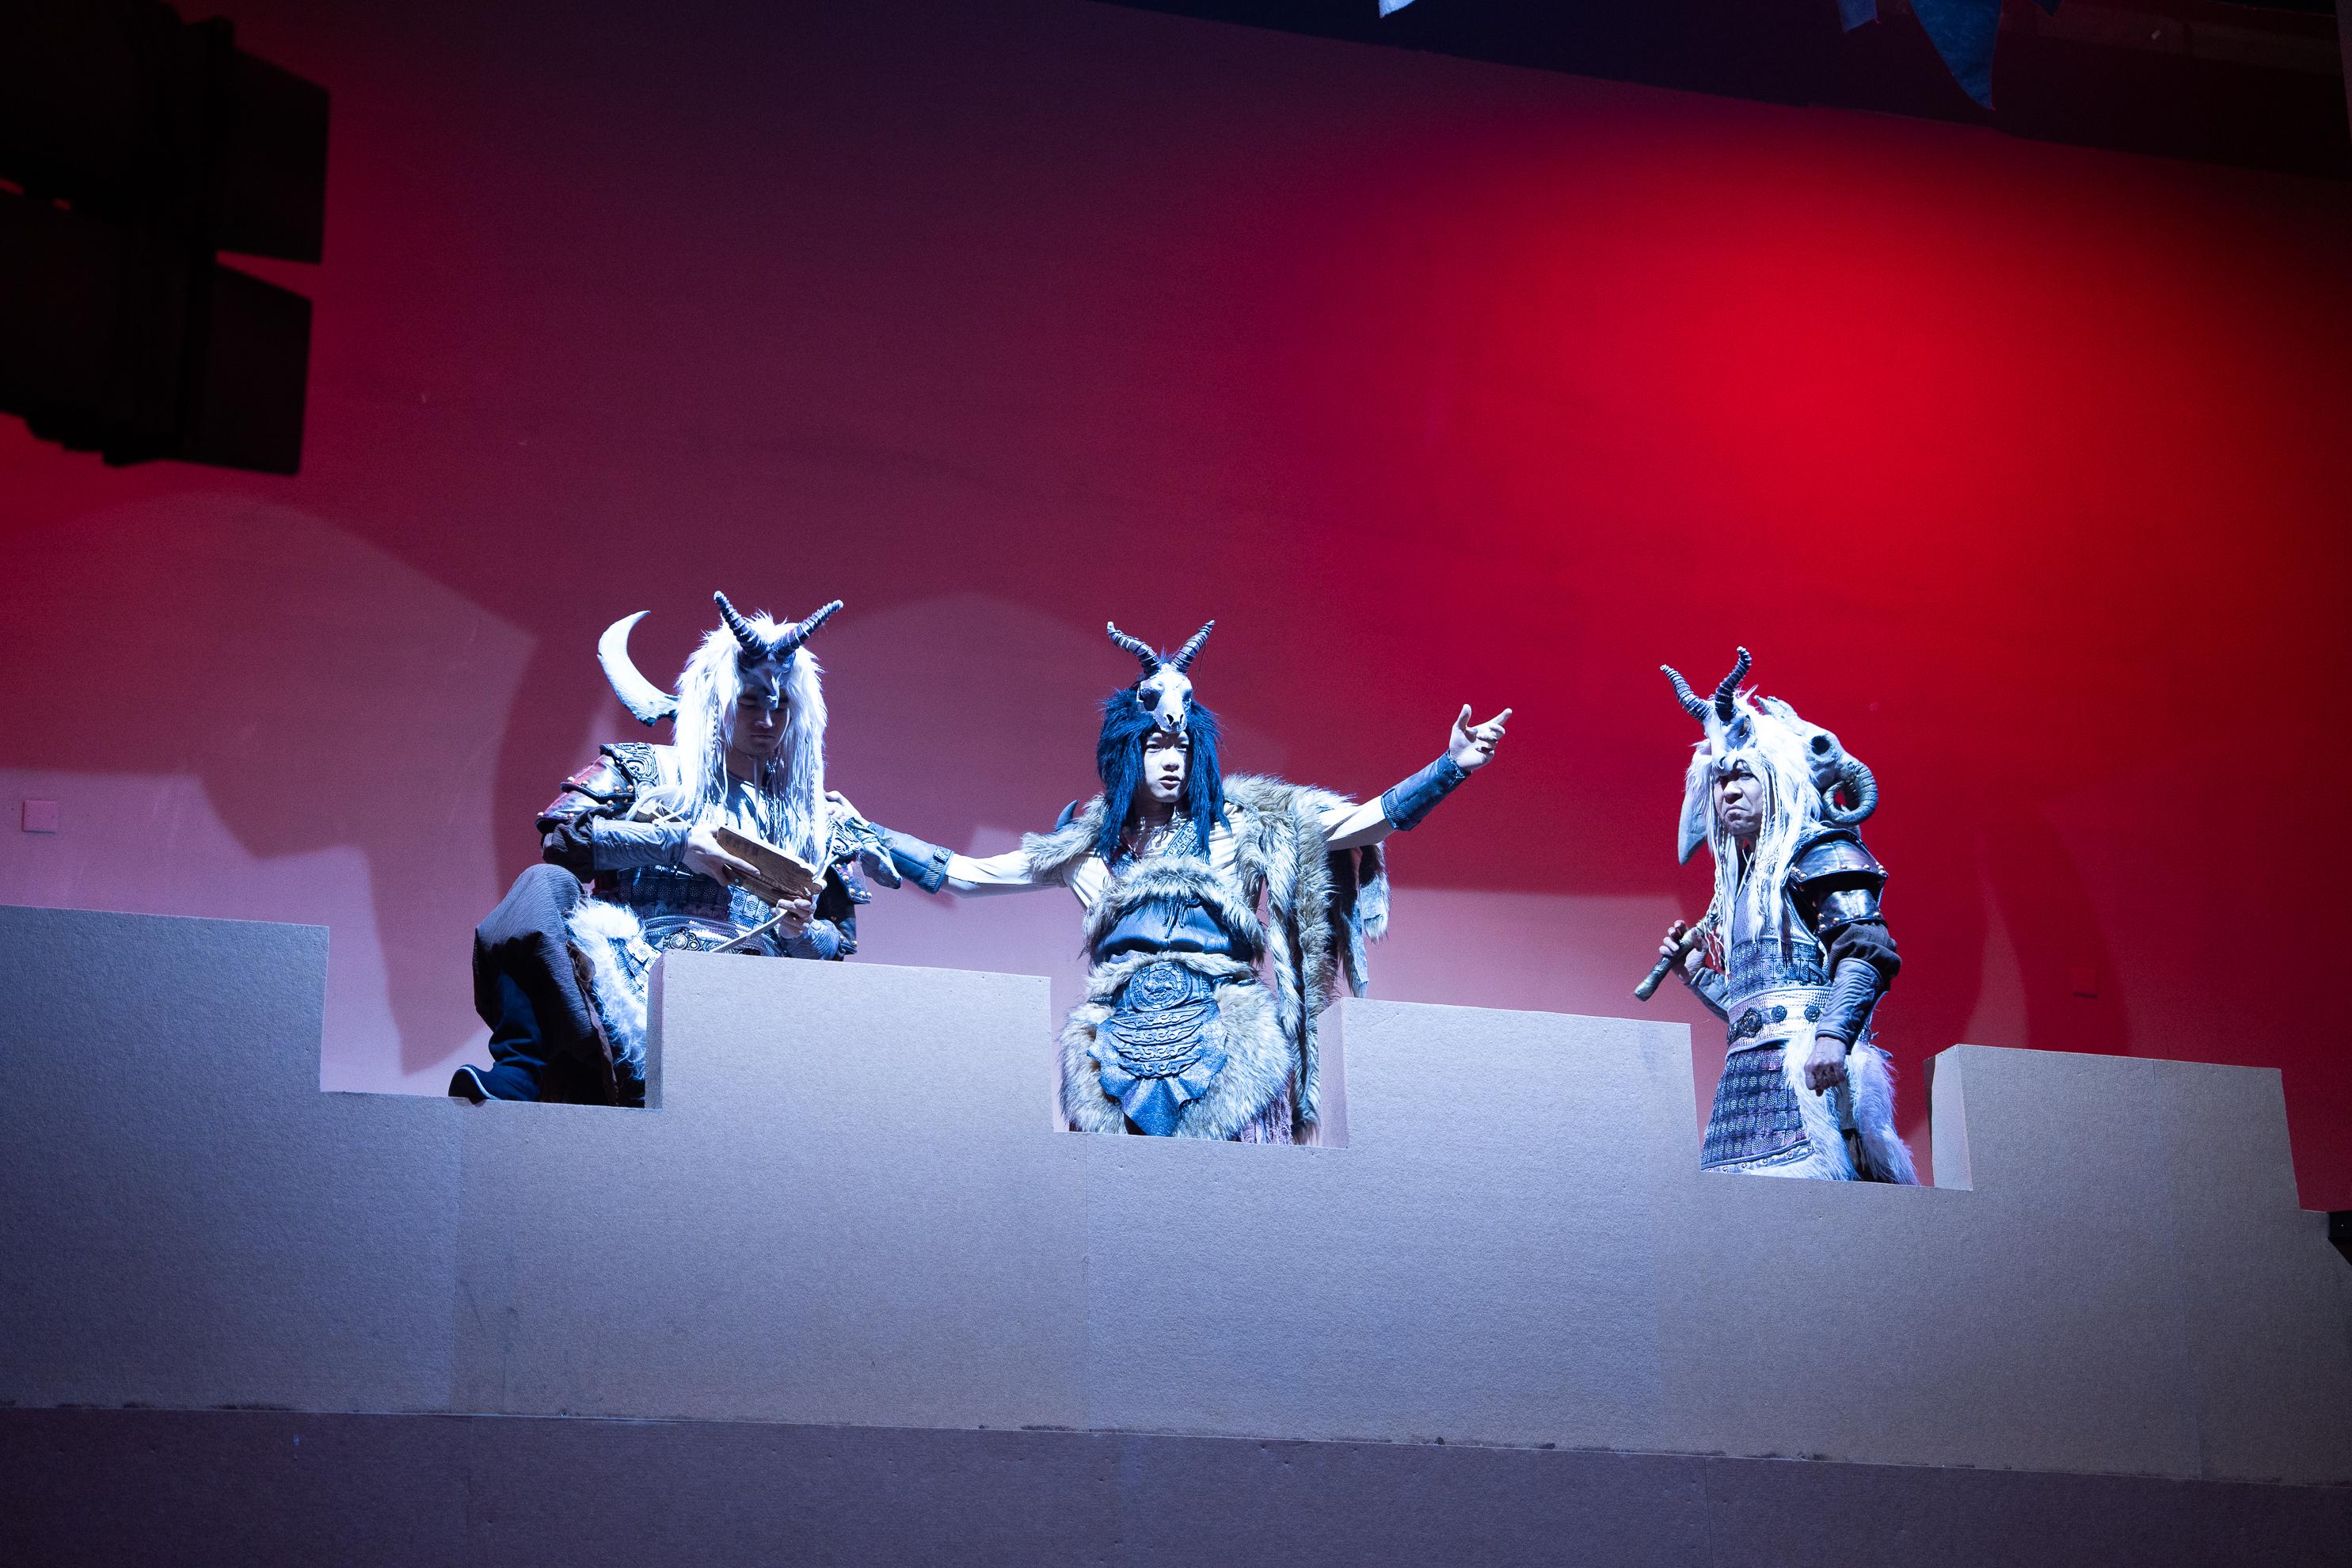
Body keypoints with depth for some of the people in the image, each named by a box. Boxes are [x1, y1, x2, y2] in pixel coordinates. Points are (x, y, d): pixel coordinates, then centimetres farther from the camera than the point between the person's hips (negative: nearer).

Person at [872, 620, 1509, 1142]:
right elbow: (964, 873, 20)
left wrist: (1451, 766, -1)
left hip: (1218, 1044, -1)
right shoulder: (1089, 842, 17)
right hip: (1121, 1045, 2)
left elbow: (1363, 822, 7)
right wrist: (865, 837, 16)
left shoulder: (1240, 827, 12)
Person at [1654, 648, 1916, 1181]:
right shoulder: (1741, 884, 27)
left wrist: (1834, 1036, -24)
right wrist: (1695, 971, 18)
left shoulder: (1819, 852, 3)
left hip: (1803, 1062, -8)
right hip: (1748, 1072, 8)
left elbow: (1868, 950, -12)